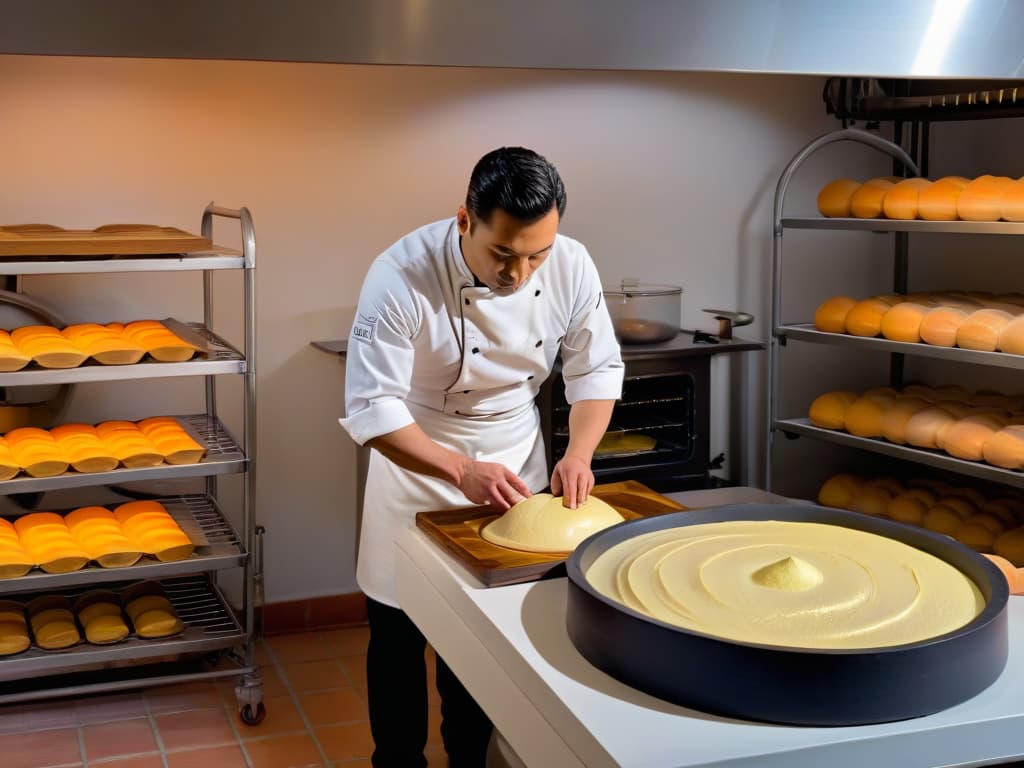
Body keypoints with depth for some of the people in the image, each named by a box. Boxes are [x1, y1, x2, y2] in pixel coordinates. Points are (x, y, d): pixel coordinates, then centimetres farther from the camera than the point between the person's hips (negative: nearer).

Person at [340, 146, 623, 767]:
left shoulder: (571, 265, -18)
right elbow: (370, 409, -26)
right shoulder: (403, 276, -29)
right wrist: (461, 472, -35)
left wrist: (579, 453, -20)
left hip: (516, 457, 3)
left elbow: (597, 367, -5)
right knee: (399, 630, 7)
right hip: (418, 461, -3)